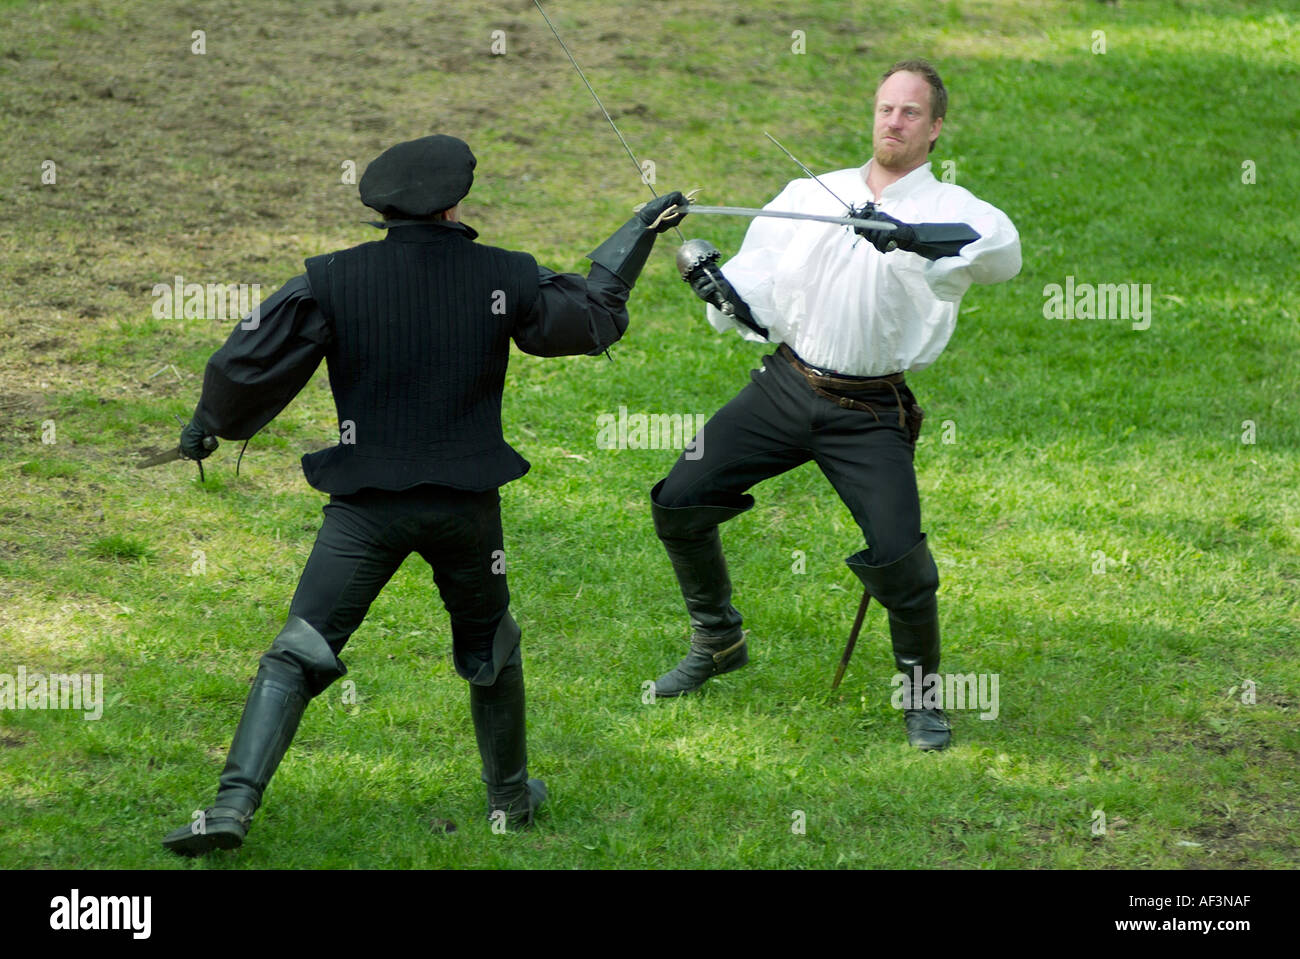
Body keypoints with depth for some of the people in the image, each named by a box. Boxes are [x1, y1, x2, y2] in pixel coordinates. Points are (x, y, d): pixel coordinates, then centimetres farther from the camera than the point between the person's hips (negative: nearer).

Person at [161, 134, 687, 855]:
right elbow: (596, 317, 14)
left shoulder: (334, 280, -9)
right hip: (467, 504, 2)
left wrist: (210, 423, 14)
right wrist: (639, 232, 29)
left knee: (298, 654, -2)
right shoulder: (505, 277, -3)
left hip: (368, 505, -2)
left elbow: (250, 363, -7)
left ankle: (233, 803, -15)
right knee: (491, 651, 24)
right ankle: (510, 797, 37)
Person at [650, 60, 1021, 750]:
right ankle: (717, 643, 25)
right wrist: (714, 284, -13)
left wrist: (917, 240, -41)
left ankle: (922, 692, 10)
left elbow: (1003, 253, -26)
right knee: (679, 503, 1)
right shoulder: (809, 196, 8)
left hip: (869, 414, -4)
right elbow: (755, 300, 10)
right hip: (784, 387, 4)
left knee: (897, 556, -16)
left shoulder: (949, 210, -3)